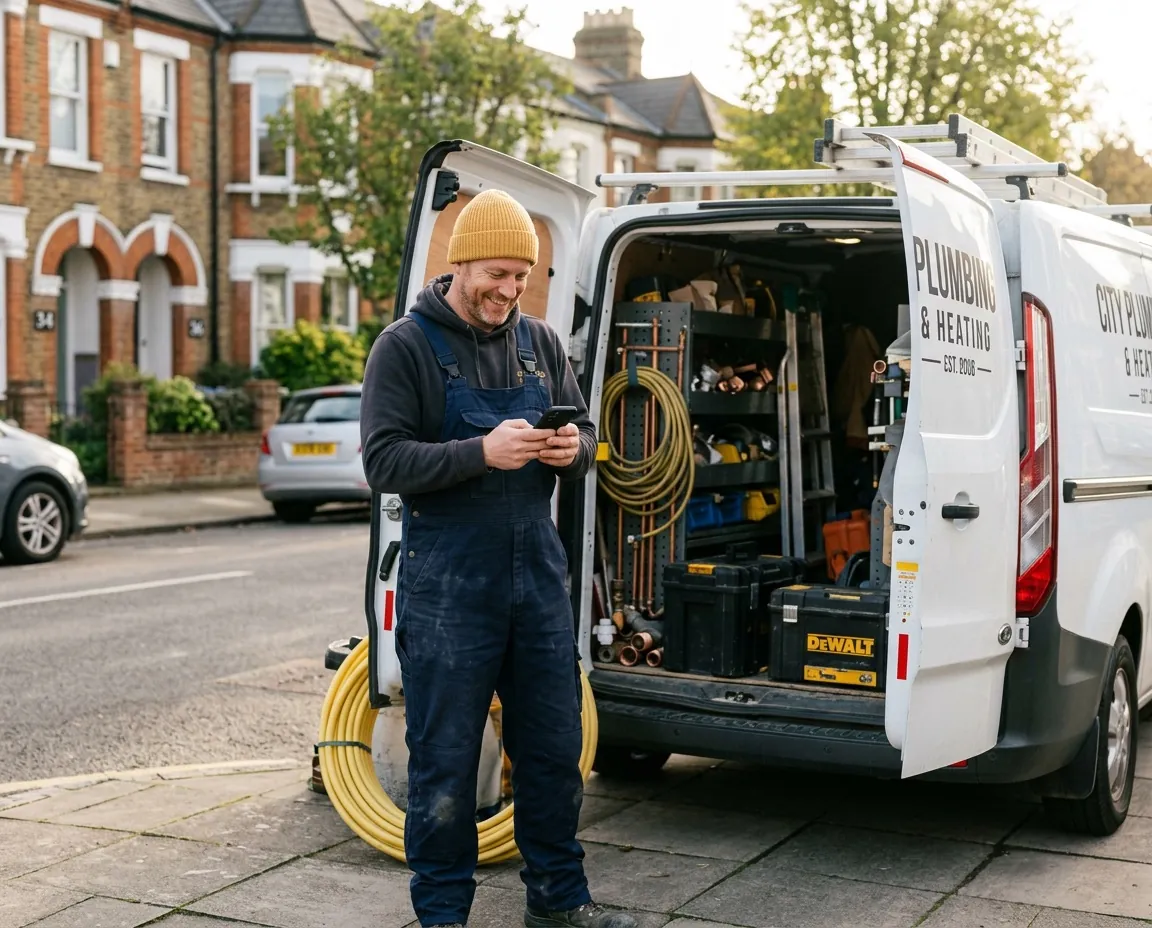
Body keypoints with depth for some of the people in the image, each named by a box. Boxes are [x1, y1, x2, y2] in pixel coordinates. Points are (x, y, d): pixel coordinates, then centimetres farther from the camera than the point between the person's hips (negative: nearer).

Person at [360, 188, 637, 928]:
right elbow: (383, 461, -13)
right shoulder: (406, 346, -5)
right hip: (447, 585, -5)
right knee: (445, 761, 4)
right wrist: (481, 453, -25)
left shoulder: (542, 343, 11)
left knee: (554, 748, 13)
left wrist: (574, 448, -9)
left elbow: (585, 434, 16)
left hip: (538, 575, 5)